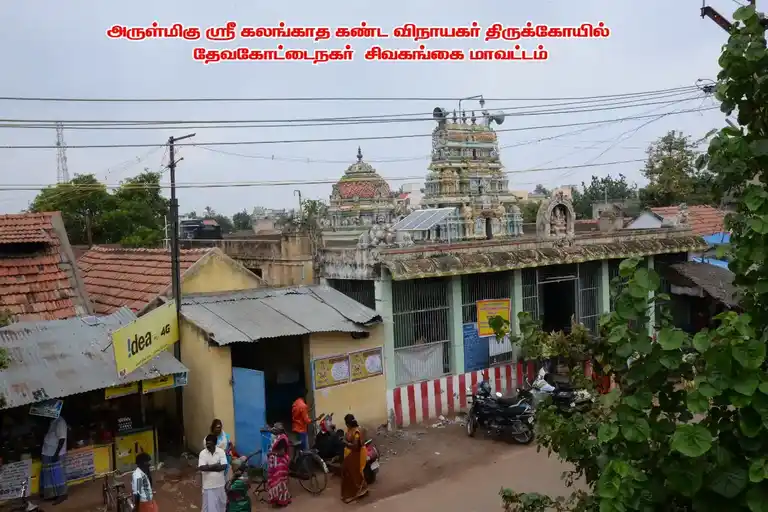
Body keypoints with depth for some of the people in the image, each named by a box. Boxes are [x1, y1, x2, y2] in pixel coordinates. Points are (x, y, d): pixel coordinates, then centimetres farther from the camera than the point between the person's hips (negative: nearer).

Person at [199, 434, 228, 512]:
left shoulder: (221, 452, -9)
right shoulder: (203, 453, -9)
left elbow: (224, 466, -16)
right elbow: (201, 468, -19)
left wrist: (209, 467, -17)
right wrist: (215, 465, -18)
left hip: (220, 483, 1)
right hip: (208, 484, -1)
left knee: (221, 502, 17)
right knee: (209, 504, 5)